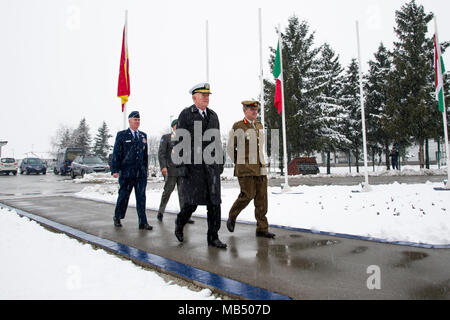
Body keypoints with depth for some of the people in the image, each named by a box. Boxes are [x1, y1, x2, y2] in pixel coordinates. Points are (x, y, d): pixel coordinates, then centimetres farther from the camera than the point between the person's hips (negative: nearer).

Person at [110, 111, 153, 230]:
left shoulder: (143, 135, 14)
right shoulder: (122, 135, 2)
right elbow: (116, 153, -2)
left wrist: (146, 168, 14)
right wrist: (115, 170, -9)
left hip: (141, 173, 3)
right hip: (126, 172, -3)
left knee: (141, 197, 1)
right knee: (123, 196, 8)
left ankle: (143, 223, 4)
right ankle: (117, 218, 30)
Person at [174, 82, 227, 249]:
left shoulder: (213, 115, 15)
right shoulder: (185, 115, -1)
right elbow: (179, 141, -6)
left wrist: (221, 161, 13)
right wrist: (181, 165, -13)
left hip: (211, 164, 5)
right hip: (192, 164, -4)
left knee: (214, 201, 0)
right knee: (192, 201, -4)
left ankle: (213, 237, 8)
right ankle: (180, 223, 25)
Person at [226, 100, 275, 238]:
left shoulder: (259, 126, 15)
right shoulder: (237, 127, -2)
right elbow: (230, 148, 4)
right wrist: (238, 163, 6)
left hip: (260, 168, 6)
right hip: (245, 169, -6)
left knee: (261, 198, 1)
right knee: (247, 195, -12)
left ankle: (262, 229, 6)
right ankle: (232, 217, 14)